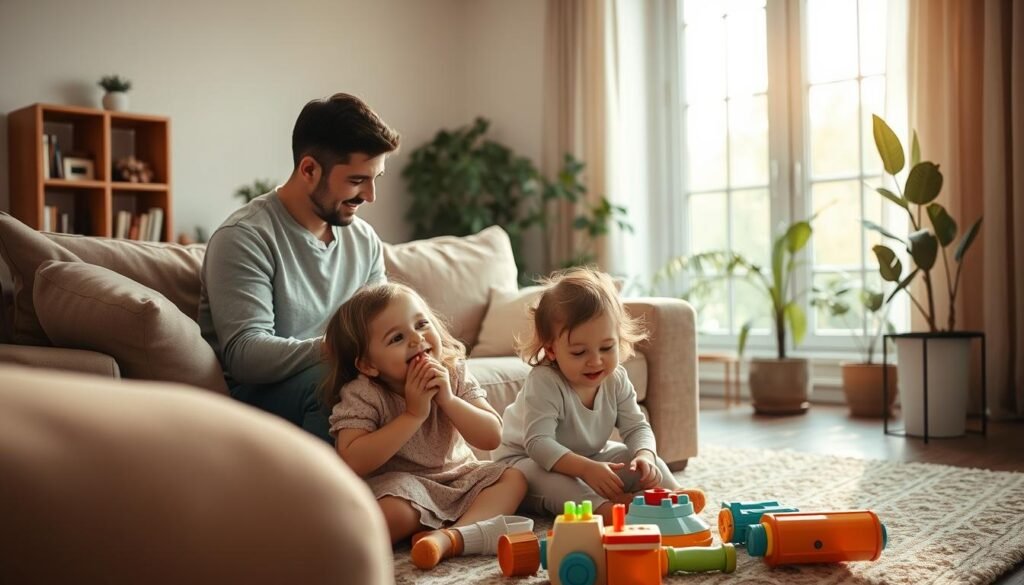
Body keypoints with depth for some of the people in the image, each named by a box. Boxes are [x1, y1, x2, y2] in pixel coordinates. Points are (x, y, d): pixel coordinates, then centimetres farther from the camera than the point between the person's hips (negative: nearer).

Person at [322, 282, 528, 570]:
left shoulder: (454, 373, -8)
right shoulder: (362, 394, -17)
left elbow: (492, 437, -10)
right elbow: (353, 462, -29)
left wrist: (448, 400, -26)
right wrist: (414, 414, -29)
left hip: (458, 476, 5)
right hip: (400, 483, -5)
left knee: (514, 478, -12)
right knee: (390, 514, -35)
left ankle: (450, 536, -34)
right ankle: (479, 527, -18)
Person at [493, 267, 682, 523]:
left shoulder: (616, 380, -10)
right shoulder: (544, 383, -31)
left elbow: (636, 427, -6)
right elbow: (538, 442, -38)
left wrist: (645, 456, -31)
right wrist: (586, 469, -52)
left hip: (591, 458, 7)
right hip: (527, 459, -7)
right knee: (541, 476, -39)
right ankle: (603, 508, -54)